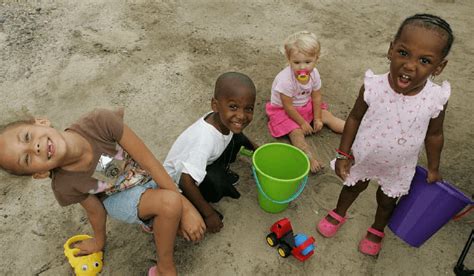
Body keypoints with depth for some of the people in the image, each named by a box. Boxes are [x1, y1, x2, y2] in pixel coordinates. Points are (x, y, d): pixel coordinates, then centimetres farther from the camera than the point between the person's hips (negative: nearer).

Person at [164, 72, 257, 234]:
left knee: (236, 137, -6)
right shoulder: (205, 139, -42)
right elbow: (186, 181, -39)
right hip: (177, 178, -7)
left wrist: (253, 146, 10)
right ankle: (196, 208, -4)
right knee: (213, 181, -35)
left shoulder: (223, 119, -21)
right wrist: (208, 214, -28)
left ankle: (222, 174, 15)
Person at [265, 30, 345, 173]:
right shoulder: (286, 79, -34)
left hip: (306, 105, 6)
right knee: (296, 132, -24)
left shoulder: (314, 73, -16)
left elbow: (316, 97, -4)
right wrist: (302, 123, -18)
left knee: (327, 116, -1)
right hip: (283, 110, -5)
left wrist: (317, 119, -5)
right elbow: (288, 106, -26)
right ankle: (311, 158, -37)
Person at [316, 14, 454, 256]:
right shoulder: (373, 87, -29)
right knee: (353, 187, 27)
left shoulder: (436, 100, -26)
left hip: (398, 168, 1)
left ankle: (377, 230, 57)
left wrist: (433, 168, 5)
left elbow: (434, 135, -8)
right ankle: (338, 214, 58)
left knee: (387, 200, 27)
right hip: (363, 158, 0)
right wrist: (343, 155, -8)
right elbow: (355, 118, -13)